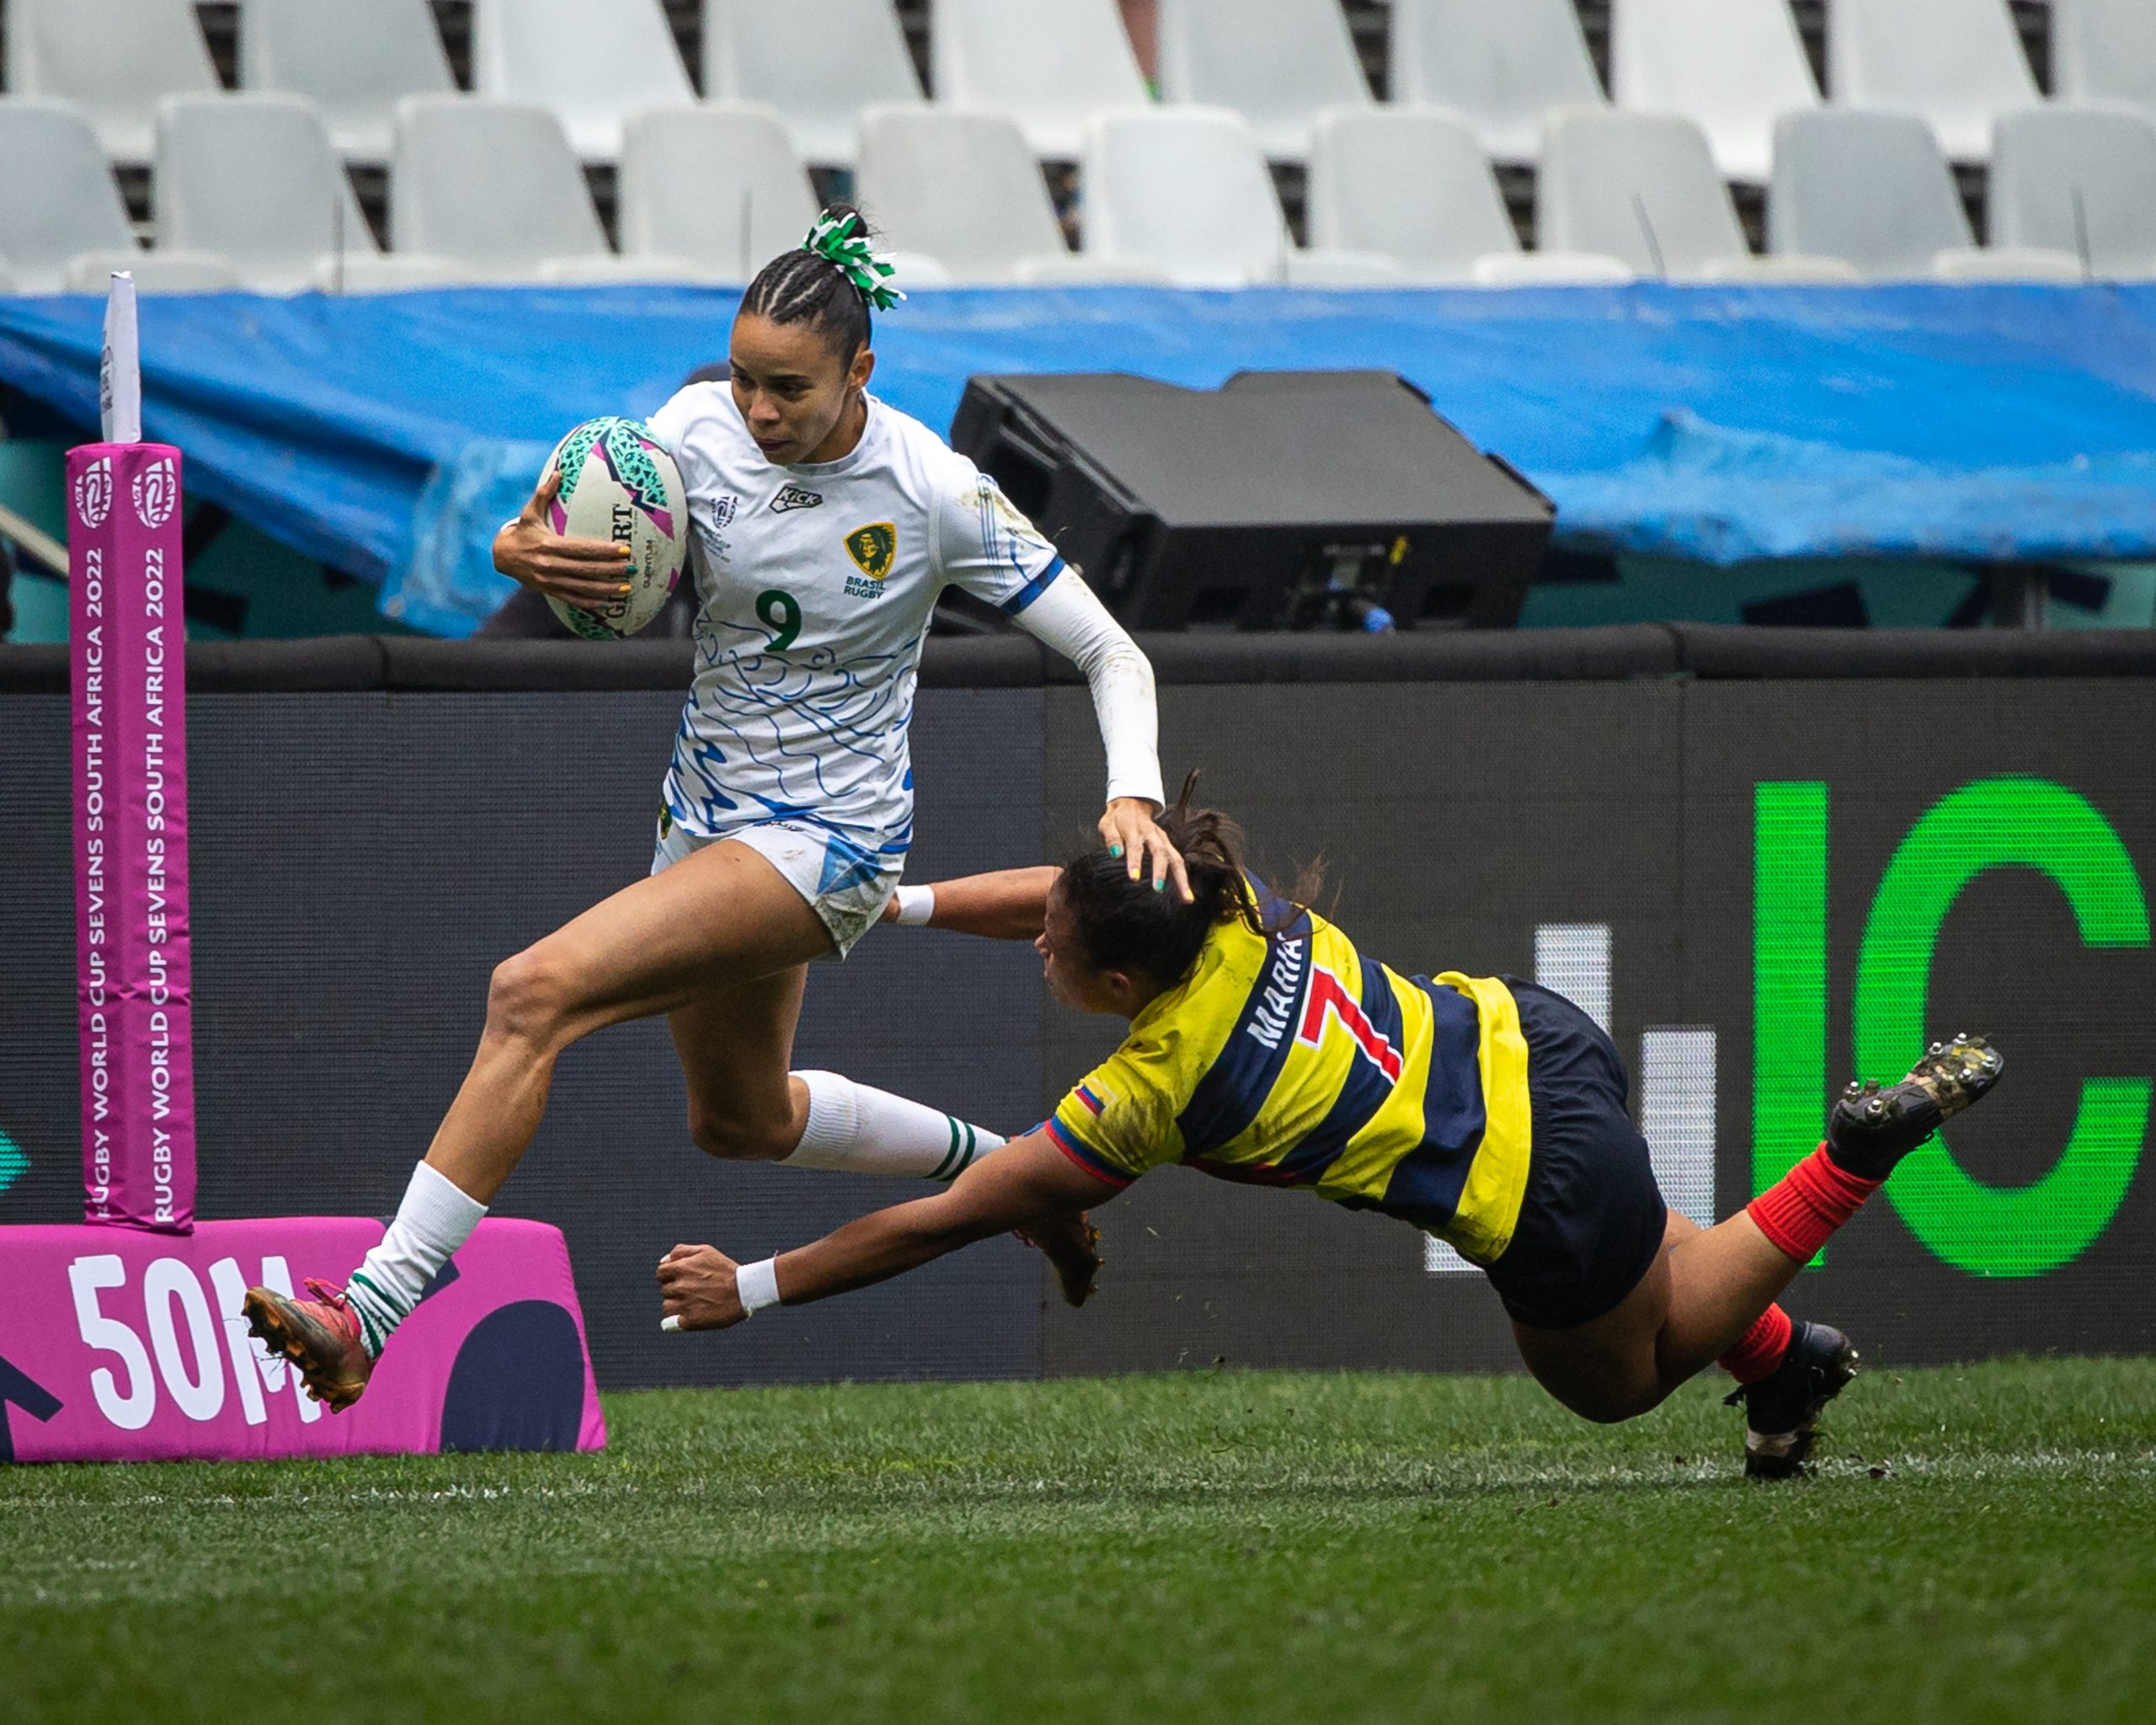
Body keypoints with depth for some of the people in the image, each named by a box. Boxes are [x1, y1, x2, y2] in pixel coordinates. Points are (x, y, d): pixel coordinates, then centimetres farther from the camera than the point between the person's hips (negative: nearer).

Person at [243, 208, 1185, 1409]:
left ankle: (368, 1317, -29)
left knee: (537, 992, -25)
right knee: (740, 1120, 26)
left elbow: (1112, 654, -12)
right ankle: (992, 1163, 51)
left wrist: (1133, 798, -30)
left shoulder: (935, 493, -19)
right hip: (709, 812, 7)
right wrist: (526, 554, -26)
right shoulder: (699, 430, -9)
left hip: (830, 839, -7)